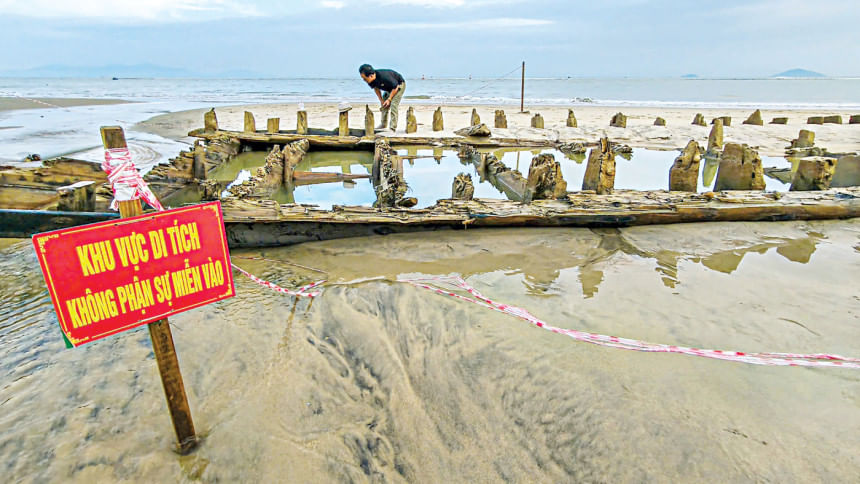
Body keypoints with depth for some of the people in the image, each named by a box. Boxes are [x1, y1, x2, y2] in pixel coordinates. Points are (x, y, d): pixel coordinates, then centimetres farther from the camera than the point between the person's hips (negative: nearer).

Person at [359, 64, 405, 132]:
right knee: (384, 105, 8)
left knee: (393, 105, -19)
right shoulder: (371, 80, -19)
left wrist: (389, 99, -22)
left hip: (399, 85, -8)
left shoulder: (384, 77, -41)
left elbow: (395, 87, -29)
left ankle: (393, 128, -15)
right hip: (389, 88, 8)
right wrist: (381, 100, -1)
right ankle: (383, 125, 21)